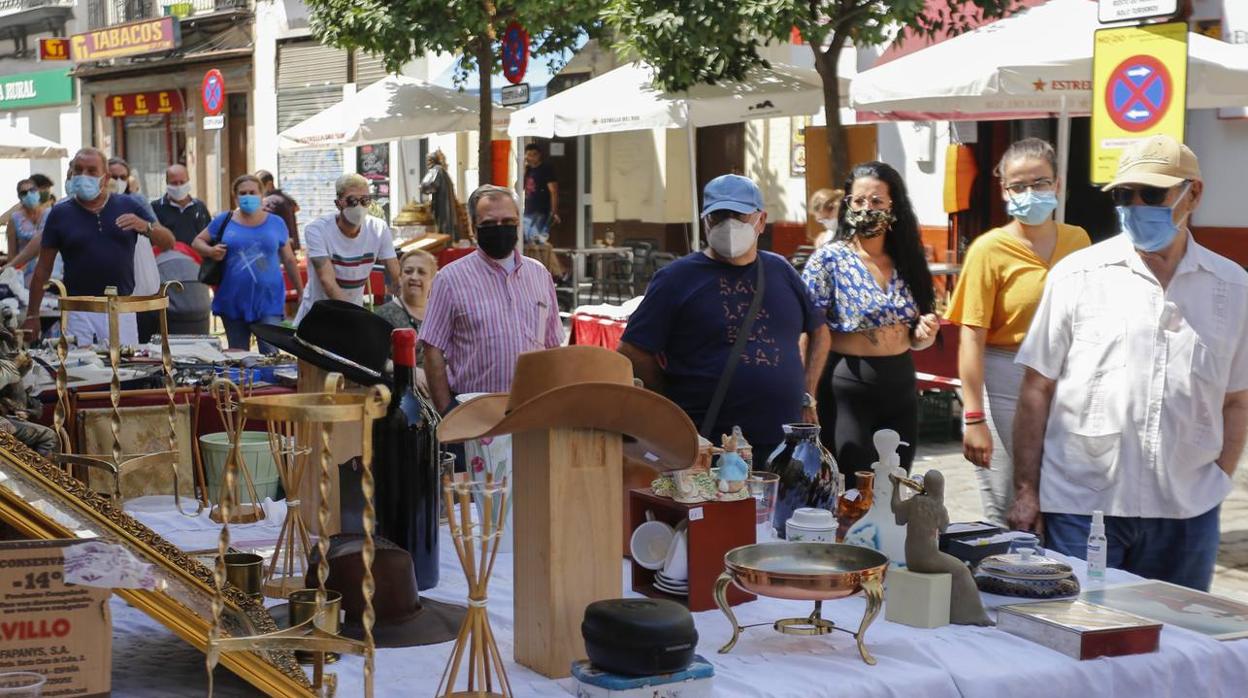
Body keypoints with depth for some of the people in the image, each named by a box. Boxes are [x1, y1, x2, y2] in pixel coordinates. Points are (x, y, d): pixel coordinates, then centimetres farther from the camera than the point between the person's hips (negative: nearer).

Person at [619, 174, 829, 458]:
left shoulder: (780, 272, 13)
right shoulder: (675, 278, 0)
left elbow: (819, 331, 25)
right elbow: (632, 353, -4)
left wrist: (807, 395, 15)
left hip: (784, 444, 4)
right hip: (705, 446, -4)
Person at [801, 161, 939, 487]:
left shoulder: (907, 262, 8)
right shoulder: (829, 259, -6)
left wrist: (924, 334, -5)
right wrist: (807, 401, -17)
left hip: (901, 389, 5)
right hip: (847, 390, -5)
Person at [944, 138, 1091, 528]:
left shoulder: (1077, 241, 7)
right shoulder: (990, 249, -8)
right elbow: (972, 338, -12)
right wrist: (974, 417, -16)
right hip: (1004, 385, -5)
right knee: (1005, 516, 0)